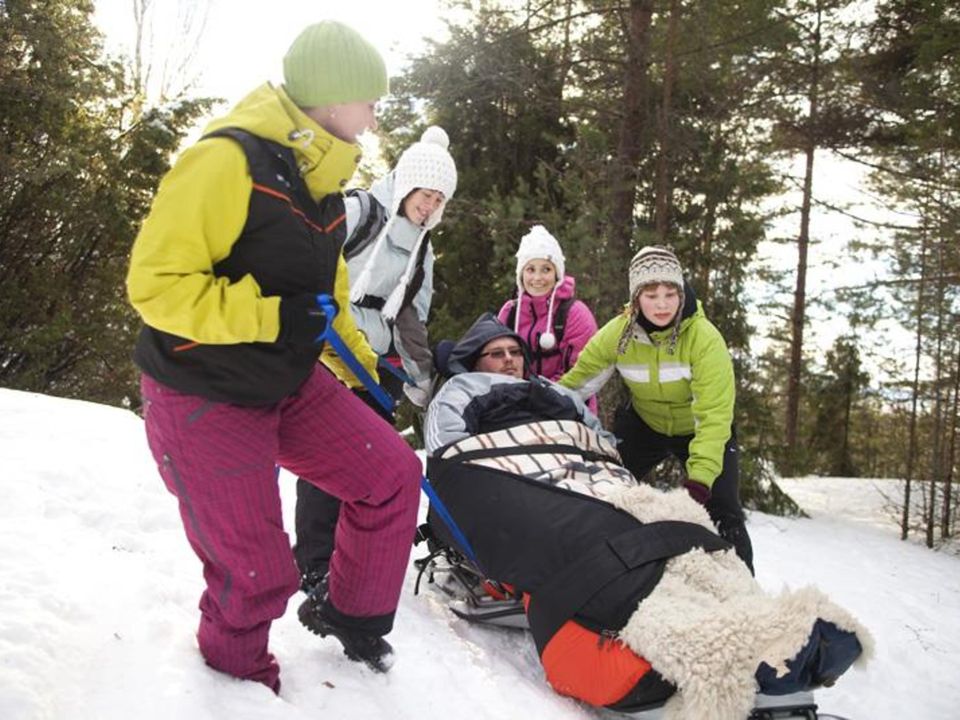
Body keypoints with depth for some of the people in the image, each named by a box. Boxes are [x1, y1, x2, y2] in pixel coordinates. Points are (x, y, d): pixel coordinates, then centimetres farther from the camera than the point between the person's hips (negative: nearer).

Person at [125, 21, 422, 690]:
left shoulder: (321, 177, 6)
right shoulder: (228, 159, -22)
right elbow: (155, 282, -24)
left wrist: (368, 366, 16)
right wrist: (271, 314, -30)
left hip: (290, 385, 8)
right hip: (203, 400, -7)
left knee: (394, 474, 0)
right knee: (256, 574, 0)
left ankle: (352, 613, 23)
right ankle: (237, 672, 33)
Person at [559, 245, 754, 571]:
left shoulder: (705, 338, -30)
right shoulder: (617, 333, -21)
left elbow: (714, 415, -35)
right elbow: (577, 381, -8)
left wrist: (699, 476, -43)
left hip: (699, 430, -3)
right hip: (644, 424, 3)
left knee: (724, 512, -15)